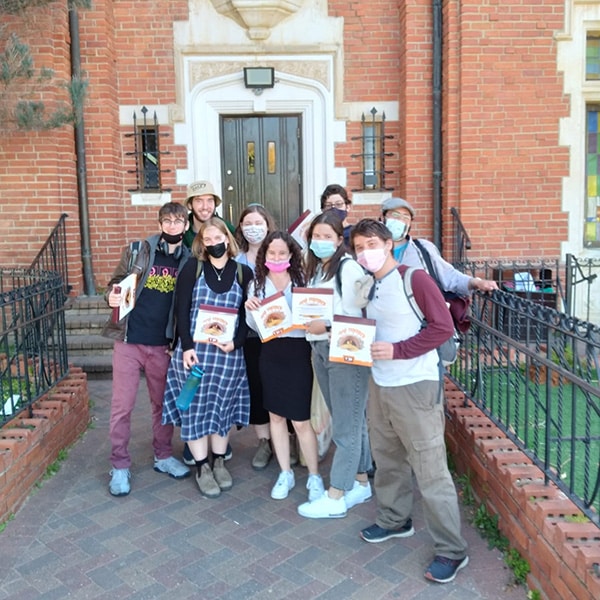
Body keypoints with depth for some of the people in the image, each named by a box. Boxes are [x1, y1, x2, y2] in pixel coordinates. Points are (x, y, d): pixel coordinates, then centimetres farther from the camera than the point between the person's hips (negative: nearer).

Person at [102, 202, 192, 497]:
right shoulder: (136, 250, 0)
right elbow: (114, 284, 5)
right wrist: (112, 297, -19)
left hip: (163, 344, 2)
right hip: (129, 340, -1)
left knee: (163, 403, 14)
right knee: (122, 405, 4)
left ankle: (163, 456, 31)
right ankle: (120, 466, 18)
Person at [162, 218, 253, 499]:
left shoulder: (243, 272, 3)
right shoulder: (192, 267, 0)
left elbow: (247, 315, 3)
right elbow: (181, 309, -4)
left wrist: (236, 343, -13)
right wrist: (187, 346, -13)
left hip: (228, 352, 1)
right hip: (195, 349, -1)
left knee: (222, 407, 11)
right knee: (196, 407, 4)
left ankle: (219, 462, 27)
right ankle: (202, 468, 17)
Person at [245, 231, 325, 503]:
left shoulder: (302, 280, -5)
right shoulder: (258, 283, 5)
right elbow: (253, 326, 5)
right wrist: (249, 309, -14)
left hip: (298, 351, -4)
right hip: (270, 353, 4)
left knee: (301, 420, 1)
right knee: (276, 416, 14)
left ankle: (314, 476, 19)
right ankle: (285, 473, 31)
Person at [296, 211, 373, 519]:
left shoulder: (349, 268, -11)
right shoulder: (315, 268, 13)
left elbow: (354, 316, -16)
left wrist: (326, 325, -26)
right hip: (320, 350, 8)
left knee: (345, 427, 2)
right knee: (350, 422, 17)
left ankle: (335, 497, 10)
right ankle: (361, 483, 30)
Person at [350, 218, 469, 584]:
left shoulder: (414, 279, -13)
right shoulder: (369, 286, 10)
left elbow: (443, 327, -16)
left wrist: (397, 351, -21)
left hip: (415, 386, -7)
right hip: (379, 384, 8)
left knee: (430, 471, 0)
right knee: (387, 459, 19)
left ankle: (452, 550, 13)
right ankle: (395, 520, 40)